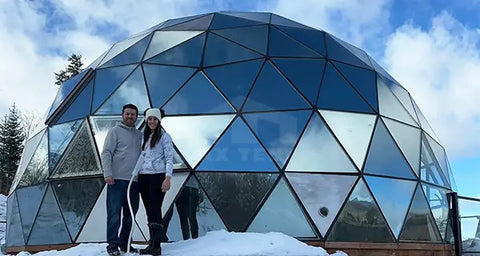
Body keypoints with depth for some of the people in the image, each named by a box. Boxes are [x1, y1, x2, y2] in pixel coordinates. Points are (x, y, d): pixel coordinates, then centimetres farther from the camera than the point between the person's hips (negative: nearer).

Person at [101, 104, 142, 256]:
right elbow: (106, 153, -4)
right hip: (117, 179, -5)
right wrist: (108, 173, -14)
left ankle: (124, 243, 19)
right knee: (114, 213, -5)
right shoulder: (115, 131, 2)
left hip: (134, 180, 6)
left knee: (130, 214, 9)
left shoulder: (140, 135, 17)